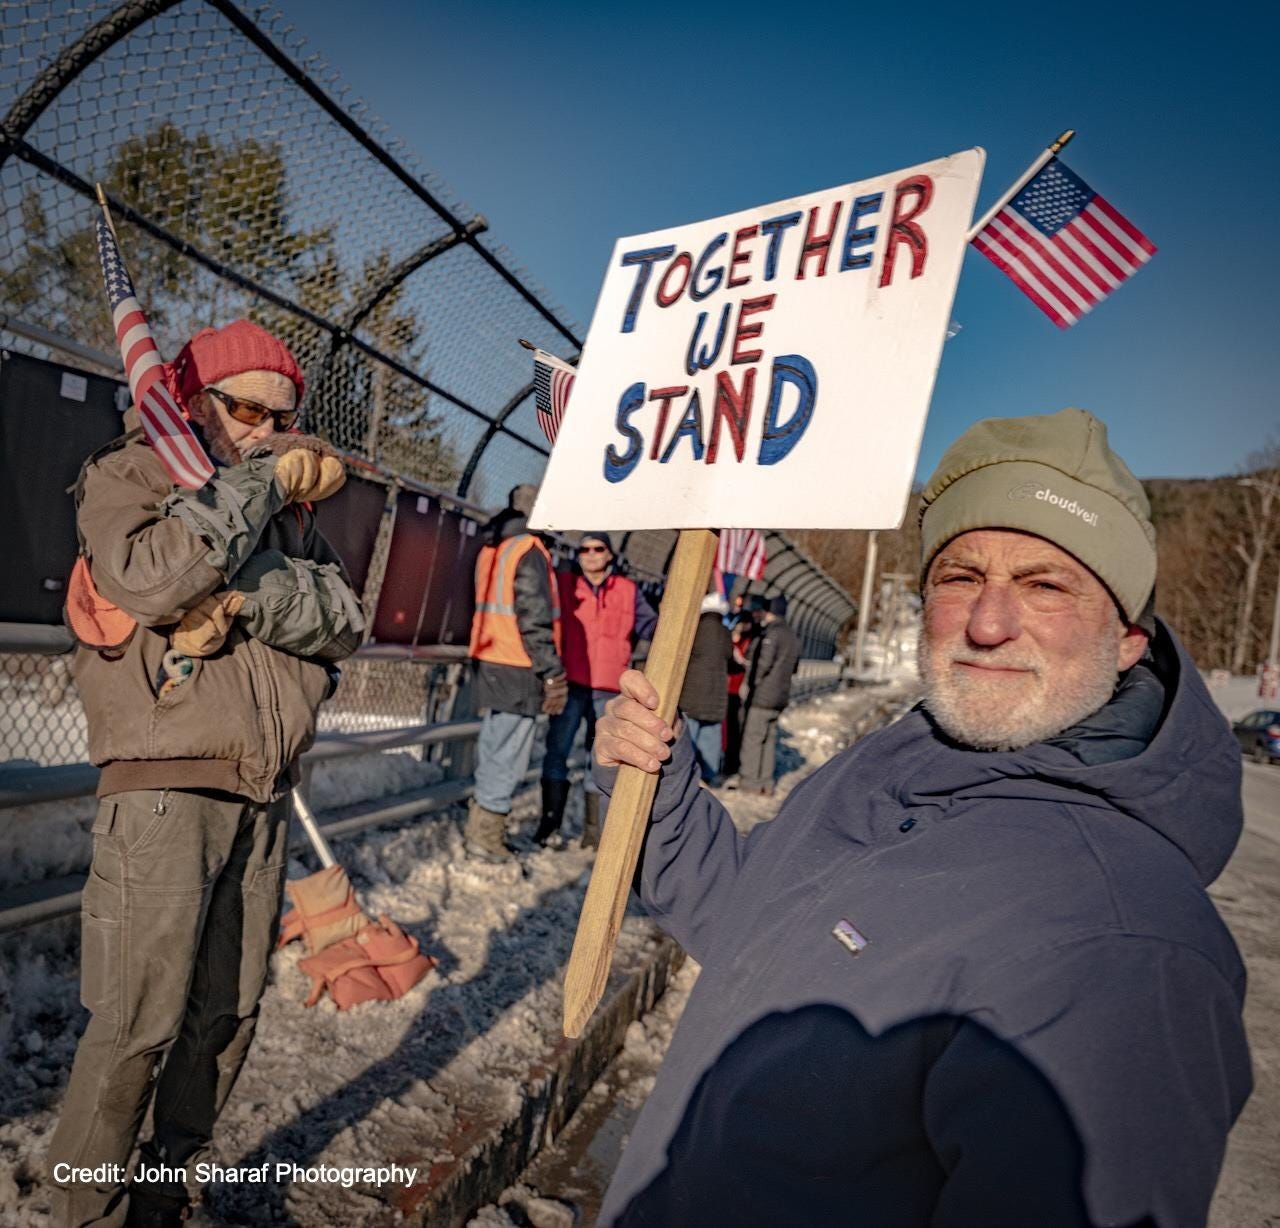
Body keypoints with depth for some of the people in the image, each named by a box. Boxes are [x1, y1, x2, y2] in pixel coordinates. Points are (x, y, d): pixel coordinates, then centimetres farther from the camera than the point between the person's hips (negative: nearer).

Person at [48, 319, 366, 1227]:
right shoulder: (126, 476, 3)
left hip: (266, 795, 5)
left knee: (228, 1014, 12)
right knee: (139, 1025, -1)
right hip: (166, 787, -5)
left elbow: (345, 621, 0)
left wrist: (247, 596, -17)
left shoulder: (291, 508, 15)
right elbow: (151, 581, -19)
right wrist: (259, 482, -11)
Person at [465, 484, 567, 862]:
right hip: (518, 671, -9)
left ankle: (482, 829, 27)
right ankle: (486, 836, 5)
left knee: (493, 750, 18)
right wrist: (552, 674, -15)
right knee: (507, 757, -1)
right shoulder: (529, 550, -13)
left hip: (491, 664, 9)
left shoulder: (491, 549, 14)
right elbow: (534, 619, -18)